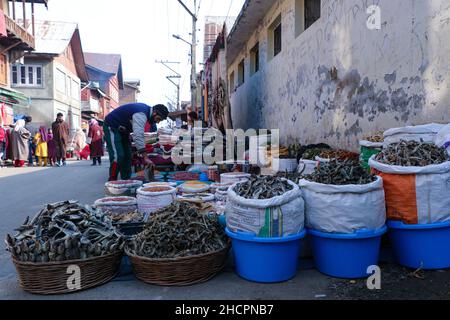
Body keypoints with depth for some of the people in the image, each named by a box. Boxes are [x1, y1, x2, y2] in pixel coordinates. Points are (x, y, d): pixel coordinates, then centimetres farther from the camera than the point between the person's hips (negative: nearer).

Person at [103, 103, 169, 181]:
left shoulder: (146, 109, -1)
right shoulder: (141, 114, -31)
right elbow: (139, 136, -42)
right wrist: (145, 157, -46)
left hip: (122, 129, 10)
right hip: (111, 127, -10)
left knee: (127, 155, 6)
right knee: (117, 156, -18)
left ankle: (126, 180, 10)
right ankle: (112, 181, -13)